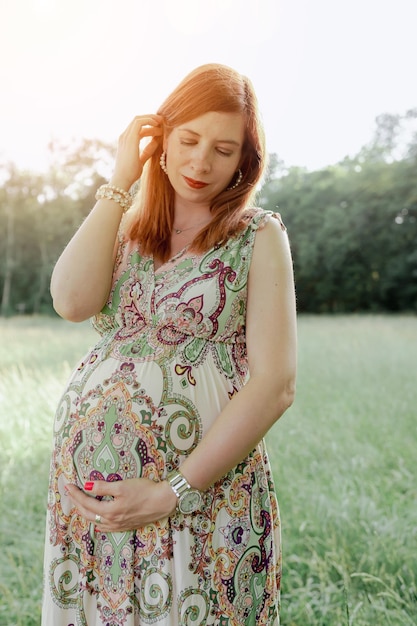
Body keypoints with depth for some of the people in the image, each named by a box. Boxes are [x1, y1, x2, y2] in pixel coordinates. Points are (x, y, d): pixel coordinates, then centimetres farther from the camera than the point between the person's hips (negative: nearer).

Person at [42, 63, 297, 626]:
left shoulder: (258, 236, -2)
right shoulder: (125, 225, 10)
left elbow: (275, 384, -11)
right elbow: (73, 301, -11)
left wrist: (174, 493, -16)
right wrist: (120, 182, -5)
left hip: (205, 481, -3)